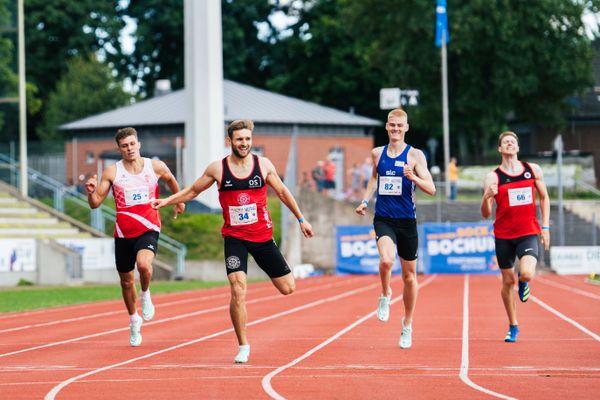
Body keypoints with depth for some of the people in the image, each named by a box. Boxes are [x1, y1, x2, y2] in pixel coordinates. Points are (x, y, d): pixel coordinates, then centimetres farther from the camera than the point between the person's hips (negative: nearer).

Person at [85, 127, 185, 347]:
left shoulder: (156, 167, -1)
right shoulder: (112, 172, -3)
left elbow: (171, 180, 23)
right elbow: (95, 203, -4)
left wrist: (179, 201, 32)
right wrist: (91, 191, -24)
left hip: (148, 229, -2)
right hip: (123, 233, 2)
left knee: (144, 264, -31)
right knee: (126, 281, 12)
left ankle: (145, 295, 1)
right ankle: (134, 320, 36)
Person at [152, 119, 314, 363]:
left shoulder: (263, 165, -1)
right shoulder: (217, 169, -3)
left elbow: (283, 192, 12)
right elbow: (192, 191, 11)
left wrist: (301, 219, 16)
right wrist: (166, 201, -1)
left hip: (262, 235, 2)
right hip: (234, 237, -2)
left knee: (288, 288, 4)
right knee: (238, 290, -18)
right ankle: (243, 347, -6)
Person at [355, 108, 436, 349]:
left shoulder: (414, 155, -3)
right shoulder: (377, 153, 7)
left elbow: (431, 189, -8)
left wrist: (413, 177, -26)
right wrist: (365, 200, 11)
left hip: (406, 220, -1)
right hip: (383, 219, 1)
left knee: (409, 275, 9)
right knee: (386, 259, -29)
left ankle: (407, 325, 26)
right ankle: (385, 296, 1)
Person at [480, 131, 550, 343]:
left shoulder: (533, 170, 3)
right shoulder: (493, 177, -3)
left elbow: (544, 198, 15)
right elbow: (486, 214, -5)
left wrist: (545, 226, 7)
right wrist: (487, 197, -26)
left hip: (528, 232, 0)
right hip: (503, 235, 0)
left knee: (527, 274, -23)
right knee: (508, 280, 6)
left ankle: (523, 281, 17)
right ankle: (513, 326, 23)